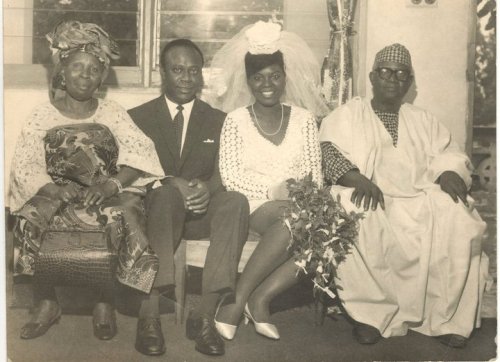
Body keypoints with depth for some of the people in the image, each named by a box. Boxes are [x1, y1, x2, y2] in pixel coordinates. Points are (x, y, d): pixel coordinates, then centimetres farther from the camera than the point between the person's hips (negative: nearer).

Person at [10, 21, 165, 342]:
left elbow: (141, 155, -4)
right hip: (56, 195, 0)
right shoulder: (43, 116, 7)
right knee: (30, 218, -29)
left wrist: (113, 184, -22)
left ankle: (106, 303, -10)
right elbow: (25, 168, -2)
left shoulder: (112, 114, 8)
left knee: (128, 212, -30)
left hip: (106, 196, 0)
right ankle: (47, 303, -9)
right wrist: (56, 189, -22)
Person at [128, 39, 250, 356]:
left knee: (236, 201, -31)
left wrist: (207, 187, -22)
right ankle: (149, 313, -39)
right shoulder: (138, 118, 12)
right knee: (167, 192, -36)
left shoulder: (219, 120, 16)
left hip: (201, 212, 2)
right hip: (156, 208, -1)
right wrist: (174, 184, -22)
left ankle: (205, 314, -33)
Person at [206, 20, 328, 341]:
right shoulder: (236, 120, 4)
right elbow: (230, 176, -4)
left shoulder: (304, 119, 11)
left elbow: (315, 173, 8)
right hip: (252, 204, -3)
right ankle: (239, 301, -22)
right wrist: (275, 189, -15)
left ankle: (260, 299, -22)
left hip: (298, 207, 3)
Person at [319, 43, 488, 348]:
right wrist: (357, 178, -20)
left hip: (421, 197, 3)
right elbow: (328, 152, 0)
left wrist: (449, 174, -8)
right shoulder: (348, 114, 17)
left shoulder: (423, 120, 28)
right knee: (358, 224, -36)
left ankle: (446, 316, -15)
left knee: (458, 223, -26)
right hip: (369, 196, -2)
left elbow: (449, 155, 17)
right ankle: (373, 312, -22)